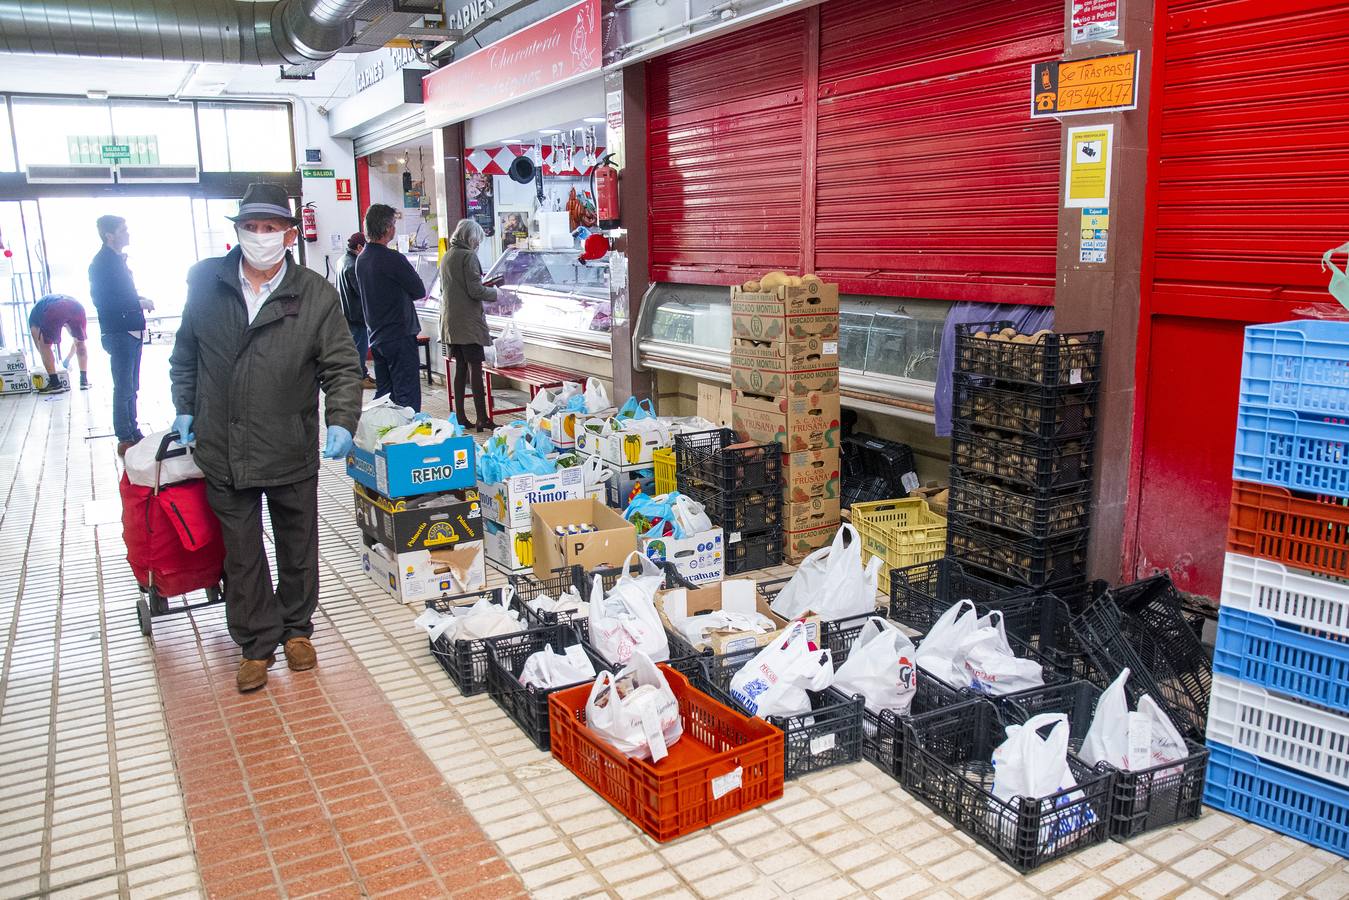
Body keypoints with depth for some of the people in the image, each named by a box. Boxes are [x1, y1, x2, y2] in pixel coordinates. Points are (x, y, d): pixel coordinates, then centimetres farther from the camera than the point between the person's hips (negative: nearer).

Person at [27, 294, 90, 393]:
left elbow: (38, 343, 33)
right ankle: (84, 381, 26)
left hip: (54, 310, -3)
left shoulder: (35, 312, 37)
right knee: (81, 343, 27)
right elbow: (77, 341, 49)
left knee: (45, 346, 17)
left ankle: (55, 383, 14)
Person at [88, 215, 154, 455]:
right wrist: (139, 303, -16)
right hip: (118, 334, -9)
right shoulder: (102, 262, -12)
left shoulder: (118, 259, 16)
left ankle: (133, 433, 24)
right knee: (124, 389, -4)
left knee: (130, 388, 15)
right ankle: (125, 440, 1)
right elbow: (102, 301, -19)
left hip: (131, 332, 9)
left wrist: (139, 300, 5)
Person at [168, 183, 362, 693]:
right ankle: (257, 644, 27)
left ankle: (296, 629, 37)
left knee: (298, 548, 16)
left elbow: (342, 369, -7)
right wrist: (184, 407, 11)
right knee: (242, 554, 12)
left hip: (292, 454, -1)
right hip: (223, 453, 1)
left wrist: (341, 421, -21)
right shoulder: (207, 283, 0)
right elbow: (185, 354, 14)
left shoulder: (317, 296, -7)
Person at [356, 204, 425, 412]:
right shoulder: (393, 258, -17)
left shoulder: (361, 259, 9)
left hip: (376, 337, 8)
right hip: (400, 336, -8)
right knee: (407, 395, -5)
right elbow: (419, 291, -10)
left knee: (383, 393, 15)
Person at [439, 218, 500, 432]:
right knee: (476, 369, -6)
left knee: (460, 368, 12)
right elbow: (475, 291, -17)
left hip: (450, 322, 8)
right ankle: (482, 419, -5)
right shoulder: (468, 256, -11)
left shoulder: (446, 257, 14)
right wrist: (494, 292, 2)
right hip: (468, 322, -8)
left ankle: (460, 417, 14)